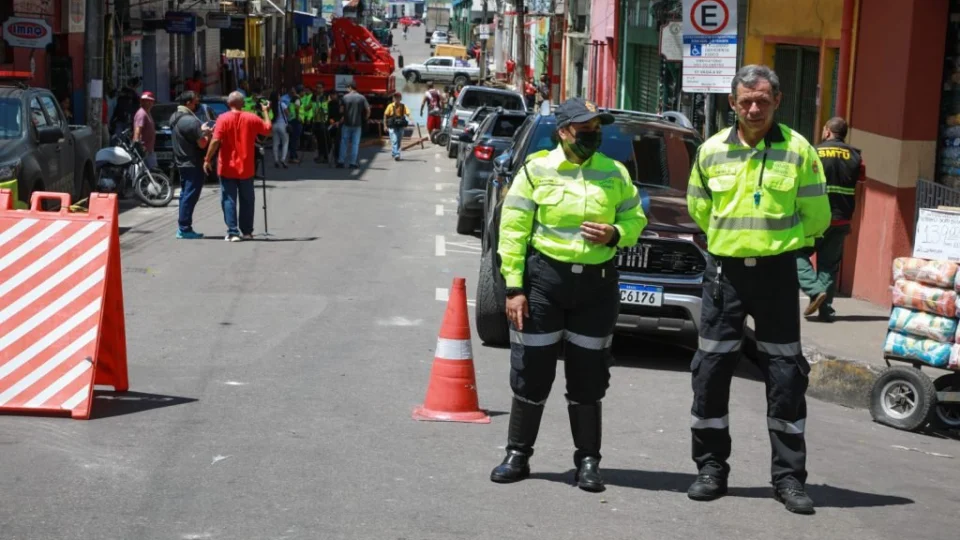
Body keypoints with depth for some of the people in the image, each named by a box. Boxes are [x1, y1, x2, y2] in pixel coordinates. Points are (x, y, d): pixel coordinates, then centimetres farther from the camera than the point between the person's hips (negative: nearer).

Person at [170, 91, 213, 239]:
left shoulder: (175, 117, 10)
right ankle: (184, 229, -5)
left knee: (185, 194, 16)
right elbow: (202, 144, -21)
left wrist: (202, 131, 12)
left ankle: (182, 227, 20)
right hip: (193, 164, -10)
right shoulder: (191, 121, -21)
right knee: (190, 196, -6)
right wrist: (207, 133, -4)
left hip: (182, 162, 10)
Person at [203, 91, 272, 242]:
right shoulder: (252, 118, -3)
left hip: (227, 167, -2)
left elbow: (216, 141, -15)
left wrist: (207, 159, -10)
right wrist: (266, 112, 21)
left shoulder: (223, 119, -10)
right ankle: (247, 231, 20)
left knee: (229, 200, 1)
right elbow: (268, 129, 10)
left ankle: (233, 232, -6)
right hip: (246, 167, 2)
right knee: (247, 200, 14)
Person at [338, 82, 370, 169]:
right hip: (357, 124, 0)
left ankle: (341, 162, 4)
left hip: (346, 123, 0)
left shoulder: (345, 97, -1)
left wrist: (343, 117, 13)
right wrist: (365, 119, 8)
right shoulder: (361, 98, 0)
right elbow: (368, 110, -5)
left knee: (344, 142, 7)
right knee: (355, 143, 4)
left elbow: (341, 109, -4)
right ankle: (352, 163, 3)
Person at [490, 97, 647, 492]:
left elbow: (634, 219, 13)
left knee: (588, 377, 7)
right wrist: (514, 287, -10)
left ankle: (588, 461, 16)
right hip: (544, 277, -2)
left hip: (597, 283, 2)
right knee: (532, 372, 2)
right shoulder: (537, 170, -2)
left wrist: (615, 234, -10)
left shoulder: (615, 174, 6)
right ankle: (517, 455, 15)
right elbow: (513, 231, -4)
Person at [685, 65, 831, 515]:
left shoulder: (798, 150, -5)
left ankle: (789, 477, 9)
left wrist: (774, 241, 5)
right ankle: (711, 469, 17)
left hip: (776, 273, -2)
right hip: (724, 271, 2)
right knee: (711, 372, 4)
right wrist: (732, 239, 12)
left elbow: (815, 217, 1)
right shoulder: (712, 151, 2)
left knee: (785, 376, 1)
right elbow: (698, 208, 16)